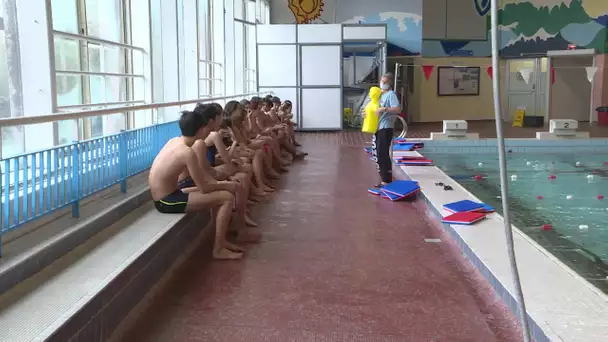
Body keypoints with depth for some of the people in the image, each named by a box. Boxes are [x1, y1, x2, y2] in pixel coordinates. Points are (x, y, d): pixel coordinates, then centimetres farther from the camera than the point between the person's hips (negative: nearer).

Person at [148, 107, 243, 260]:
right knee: (228, 197, -10)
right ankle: (218, 249, -1)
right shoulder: (188, 152, -22)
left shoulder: (174, 141, 5)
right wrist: (225, 185, 1)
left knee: (220, 192, 19)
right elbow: (203, 188, -15)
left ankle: (221, 240, 24)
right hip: (167, 201, -9)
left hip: (164, 196, 9)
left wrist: (219, 184, 8)